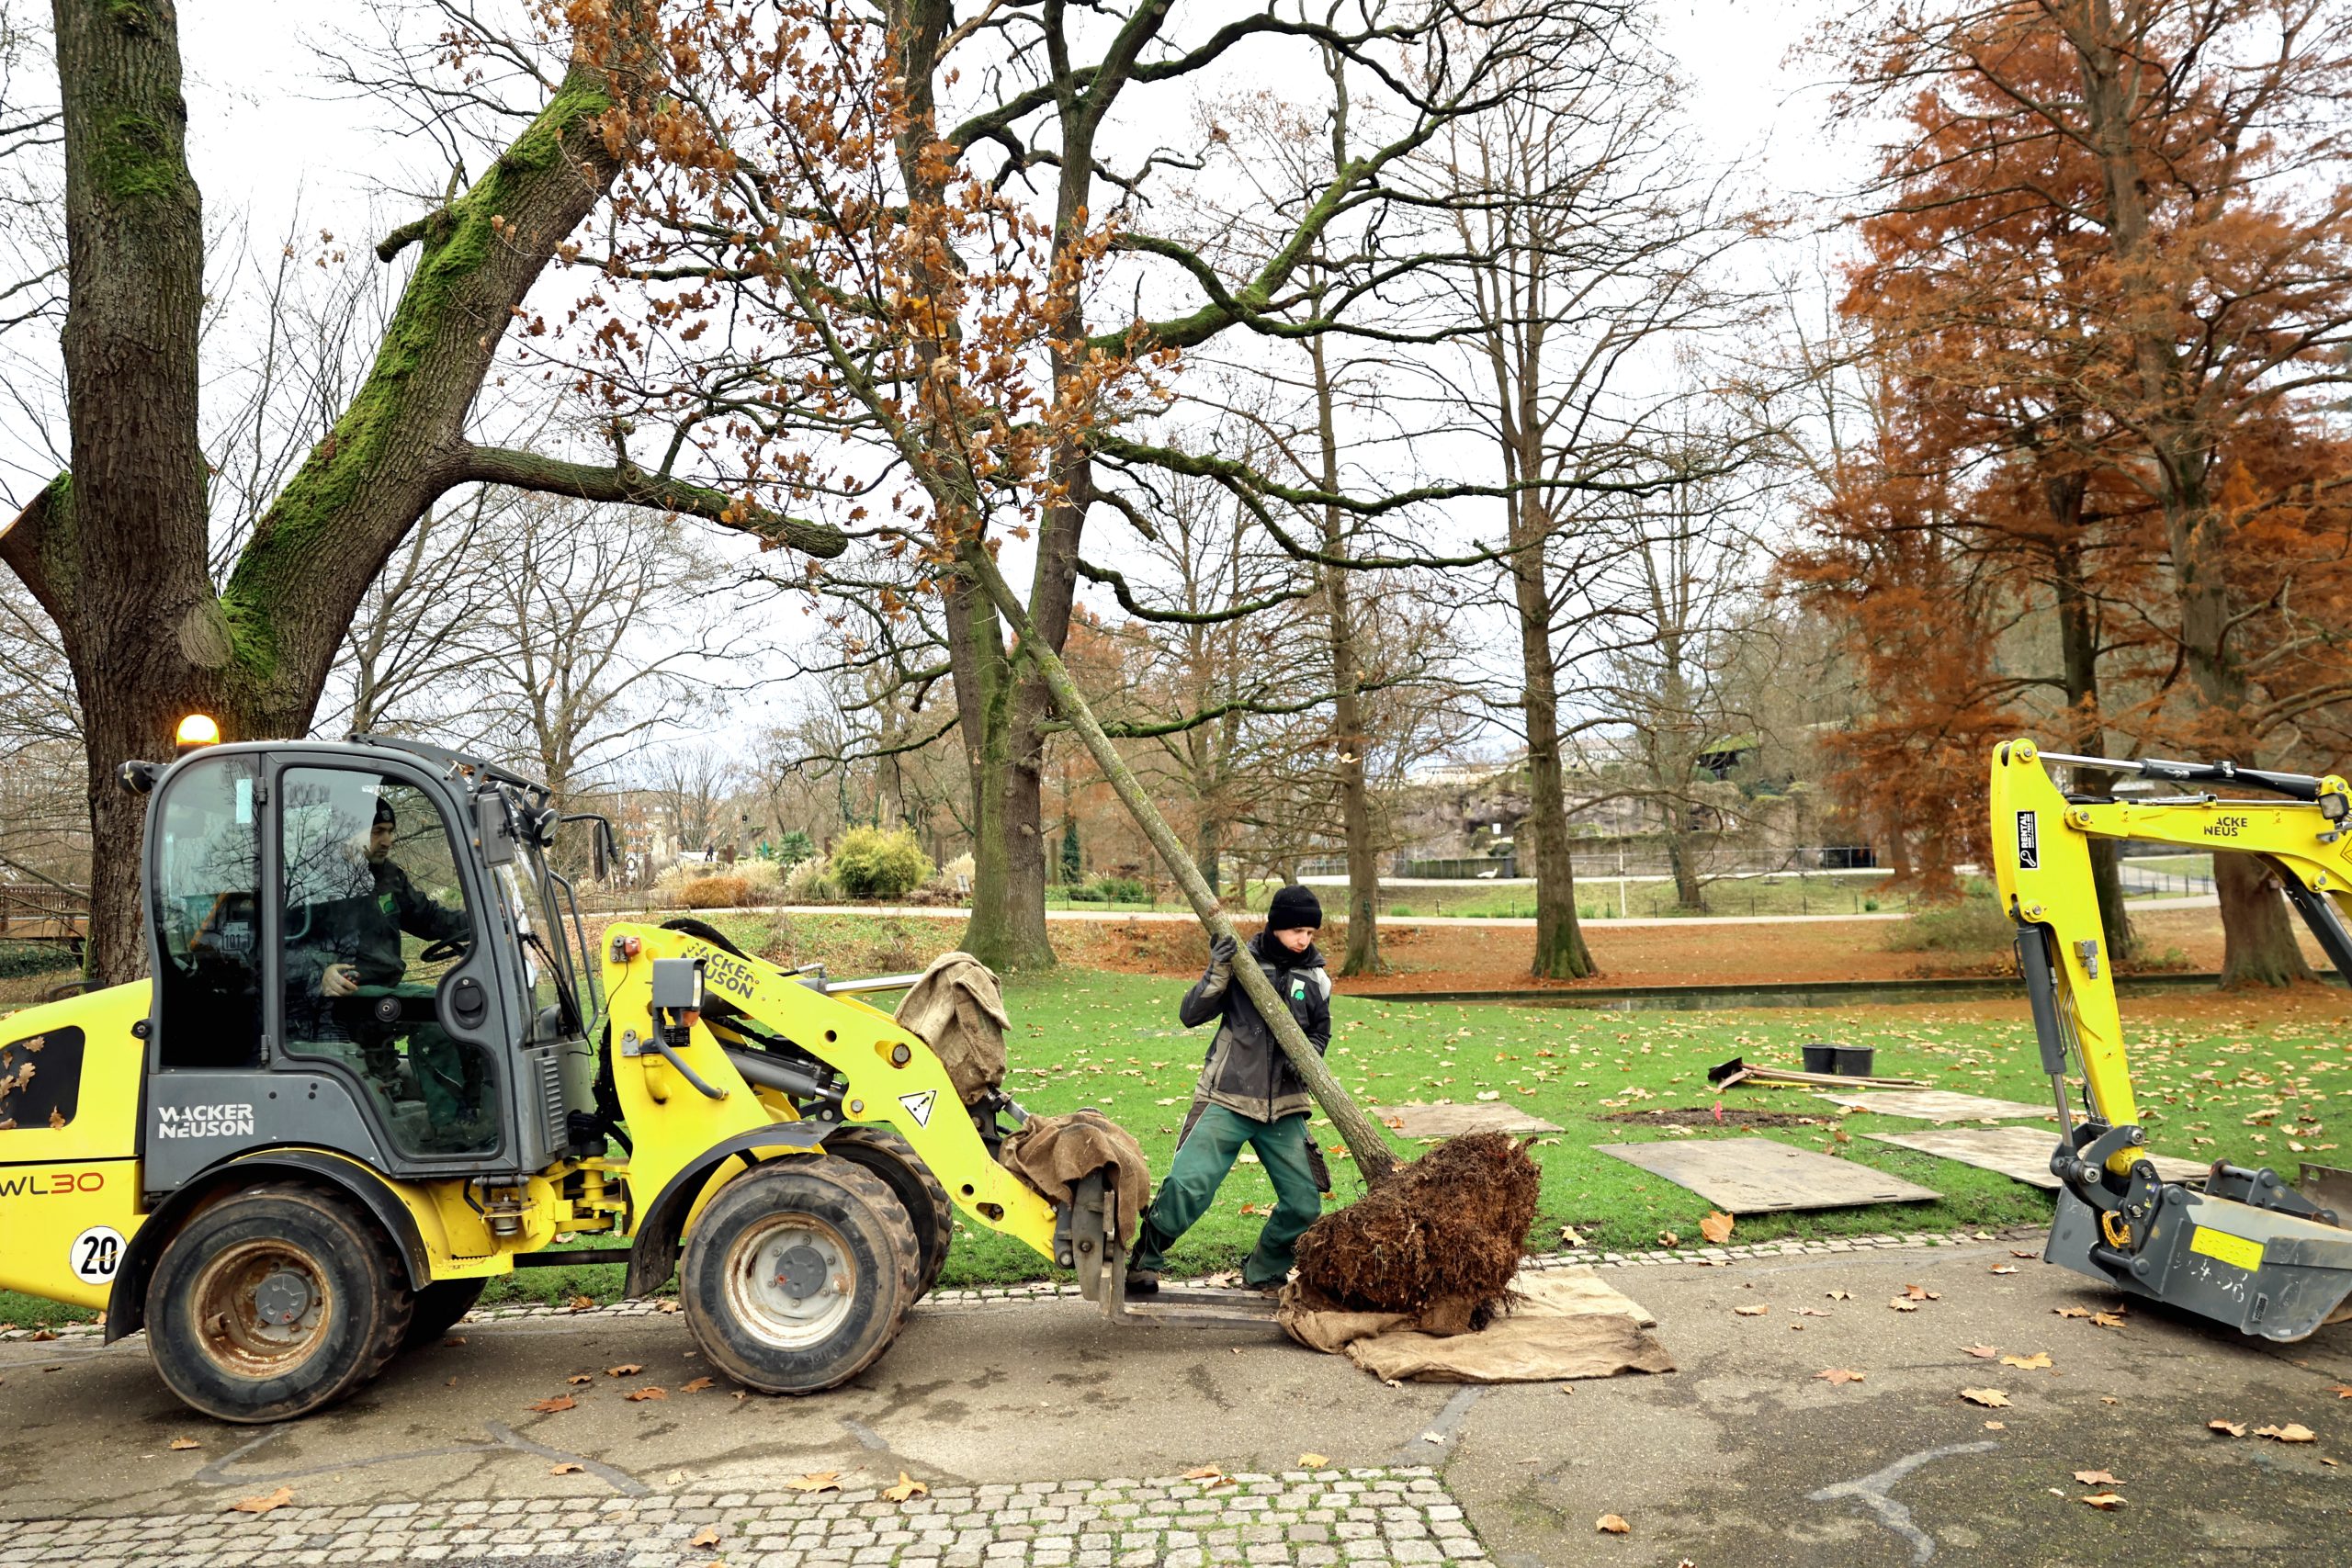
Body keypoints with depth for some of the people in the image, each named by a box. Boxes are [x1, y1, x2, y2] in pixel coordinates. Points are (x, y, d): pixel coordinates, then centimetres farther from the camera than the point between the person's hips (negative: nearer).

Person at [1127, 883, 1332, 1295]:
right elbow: (1190, 1015, -8)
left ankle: (1263, 1275, 27)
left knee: (1304, 1204, 2)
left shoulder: (1315, 977, 7)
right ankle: (1144, 1262, 7)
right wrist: (1218, 971, -22)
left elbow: (1320, 1032, 22)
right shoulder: (1241, 961, -3)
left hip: (1284, 1108, 4)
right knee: (1187, 1186, -16)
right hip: (1228, 1100, -4)